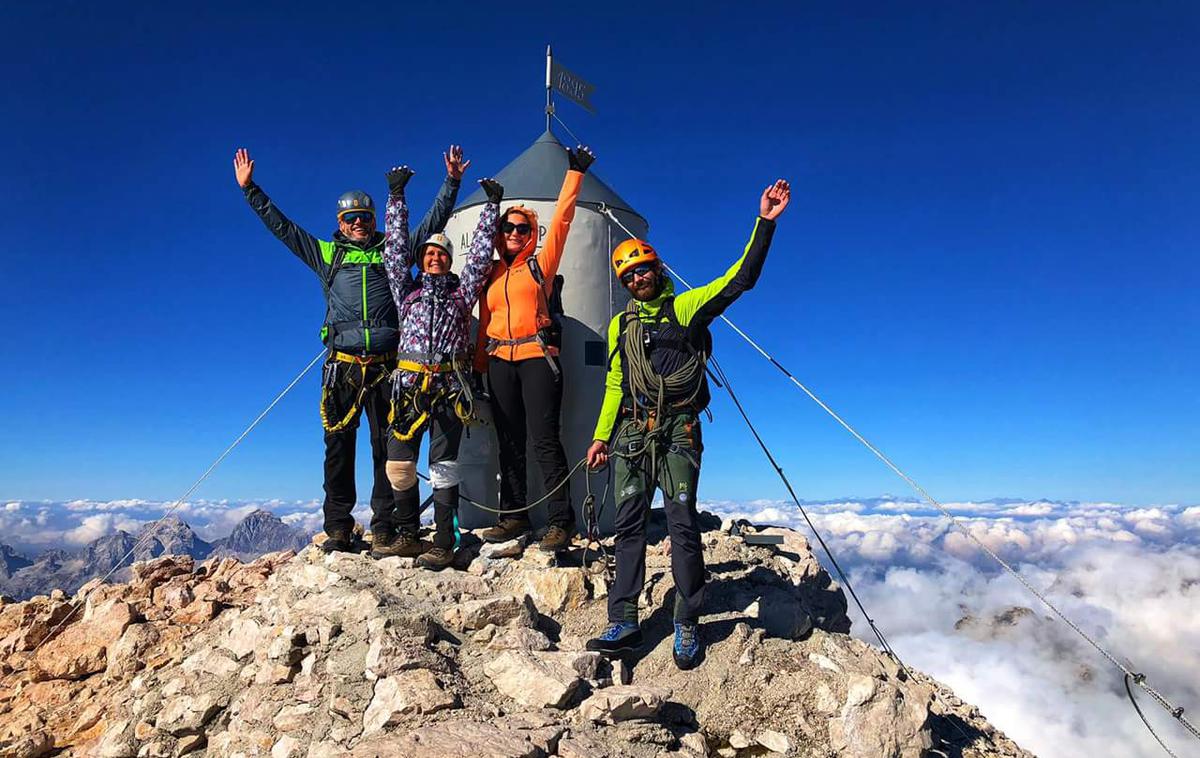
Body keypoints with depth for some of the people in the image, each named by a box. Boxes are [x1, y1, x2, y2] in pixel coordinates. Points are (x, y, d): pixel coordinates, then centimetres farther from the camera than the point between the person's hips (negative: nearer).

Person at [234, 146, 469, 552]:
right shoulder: (327, 254, 19)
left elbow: (433, 221, 19)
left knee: (388, 447, 0)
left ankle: (385, 527, 6)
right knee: (338, 447, 1)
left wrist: (451, 182, 14)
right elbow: (280, 225, 23)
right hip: (342, 365, 1)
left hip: (386, 364, -1)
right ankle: (338, 529, 8)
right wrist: (249, 188, 23)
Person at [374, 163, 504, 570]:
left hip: (450, 385, -2)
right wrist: (396, 197, 14)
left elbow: (480, 252, 16)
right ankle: (407, 535, 15)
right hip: (410, 382, 2)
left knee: (444, 465, -2)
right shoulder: (407, 290, 19)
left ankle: (444, 542, 2)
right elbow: (396, 247, 16)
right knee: (398, 461, 0)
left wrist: (491, 205, 17)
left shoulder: (462, 291, 17)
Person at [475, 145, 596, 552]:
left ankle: (561, 520, -4)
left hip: (537, 357, -5)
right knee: (509, 441, 9)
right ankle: (514, 515, 17)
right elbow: (485, 322, 18)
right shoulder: (491, 274, 17)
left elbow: (562, 219, 0)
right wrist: (479, 365, 13)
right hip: (501, 361, 5)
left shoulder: (540, 264, 5)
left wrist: (575, 173, 1)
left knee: (545, 439, -9)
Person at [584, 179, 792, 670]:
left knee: (682, 522, -7)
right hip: (632, 433, 4)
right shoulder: (620, 325, 20)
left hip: (677, 431, -4)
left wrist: (764, 223, -10)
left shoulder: (686, 307, 7)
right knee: (628, 524, 1)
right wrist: (600, 436, 16)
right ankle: (624, 623, 8)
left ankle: (688, 625, 4)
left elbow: (740, 278, -2)